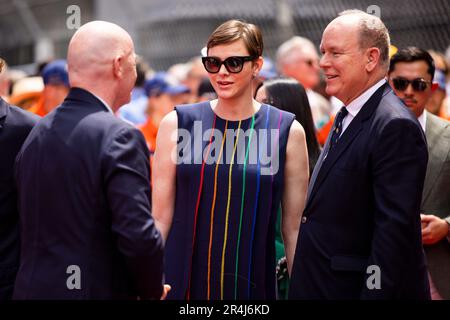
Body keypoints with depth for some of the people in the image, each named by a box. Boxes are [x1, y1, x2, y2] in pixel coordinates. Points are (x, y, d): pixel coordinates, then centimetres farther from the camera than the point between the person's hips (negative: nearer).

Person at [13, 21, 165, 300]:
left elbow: (31, 228, 10)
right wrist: (152, 291, -5)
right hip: (99, 290, -7)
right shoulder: (119, 137, -16)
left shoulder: (36, 134, 7)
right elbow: (139, 237, -22)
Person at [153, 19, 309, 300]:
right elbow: (161, 218, 1)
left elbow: (294, 228, 2)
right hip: (183, 282, 0)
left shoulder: (287, 132, -1)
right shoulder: (177, 124, 0)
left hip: (253, 283, 0)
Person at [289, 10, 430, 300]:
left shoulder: (396, 126, -18)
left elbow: (395, 229, -23)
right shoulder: (347, 117, 12)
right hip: (321, 284, 9)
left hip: (359, 287, -9)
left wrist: (377, 291, -24)